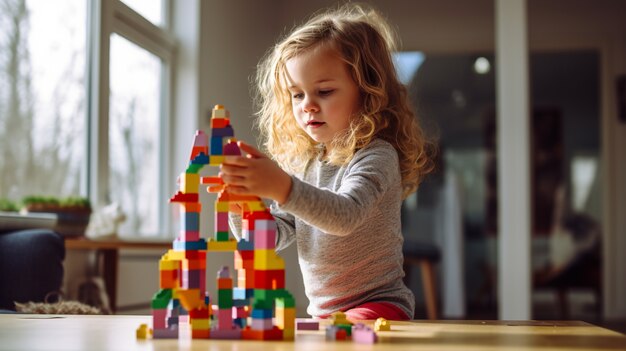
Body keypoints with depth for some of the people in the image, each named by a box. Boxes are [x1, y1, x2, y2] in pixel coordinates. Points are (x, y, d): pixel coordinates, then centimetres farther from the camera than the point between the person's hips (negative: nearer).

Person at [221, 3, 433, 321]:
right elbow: (272, 236, 9)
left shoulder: (376, 156, -10)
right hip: (322, 312, 8)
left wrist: (283, 188, -44)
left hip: (376, 307, -7)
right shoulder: (302, 164, 12)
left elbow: (345, 216, -29)